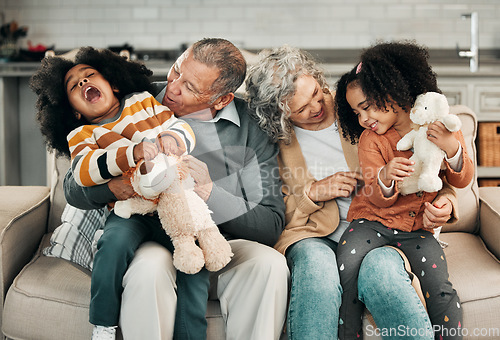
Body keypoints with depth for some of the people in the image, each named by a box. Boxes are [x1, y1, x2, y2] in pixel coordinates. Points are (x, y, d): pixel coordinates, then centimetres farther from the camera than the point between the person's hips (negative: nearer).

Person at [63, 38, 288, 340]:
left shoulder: (252, 126, -4)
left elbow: (271, 226, -9)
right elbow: (74, 189, 0)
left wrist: (208, 191, -24)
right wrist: (114, 187, -24)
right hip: (152, 242, 0)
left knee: (269, 264, -29)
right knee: (150, 267, -34)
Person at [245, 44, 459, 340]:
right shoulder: (272, 140, 6)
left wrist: (444, 198, -9)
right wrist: (313, 193, -8)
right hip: (312, 237, 0)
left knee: (381, 267, -36)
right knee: (317, 264, -38)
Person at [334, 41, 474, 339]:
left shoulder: (441, 126, -1)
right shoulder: (370, 139, -1)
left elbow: (463, 181, 2)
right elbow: (378, 200, -4)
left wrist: (452, 149, -19)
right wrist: (385, 178, -29)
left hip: (418, 228, 0)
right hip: (373, 219, 1)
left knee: (439, 287, -22)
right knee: (347, 265, -25)